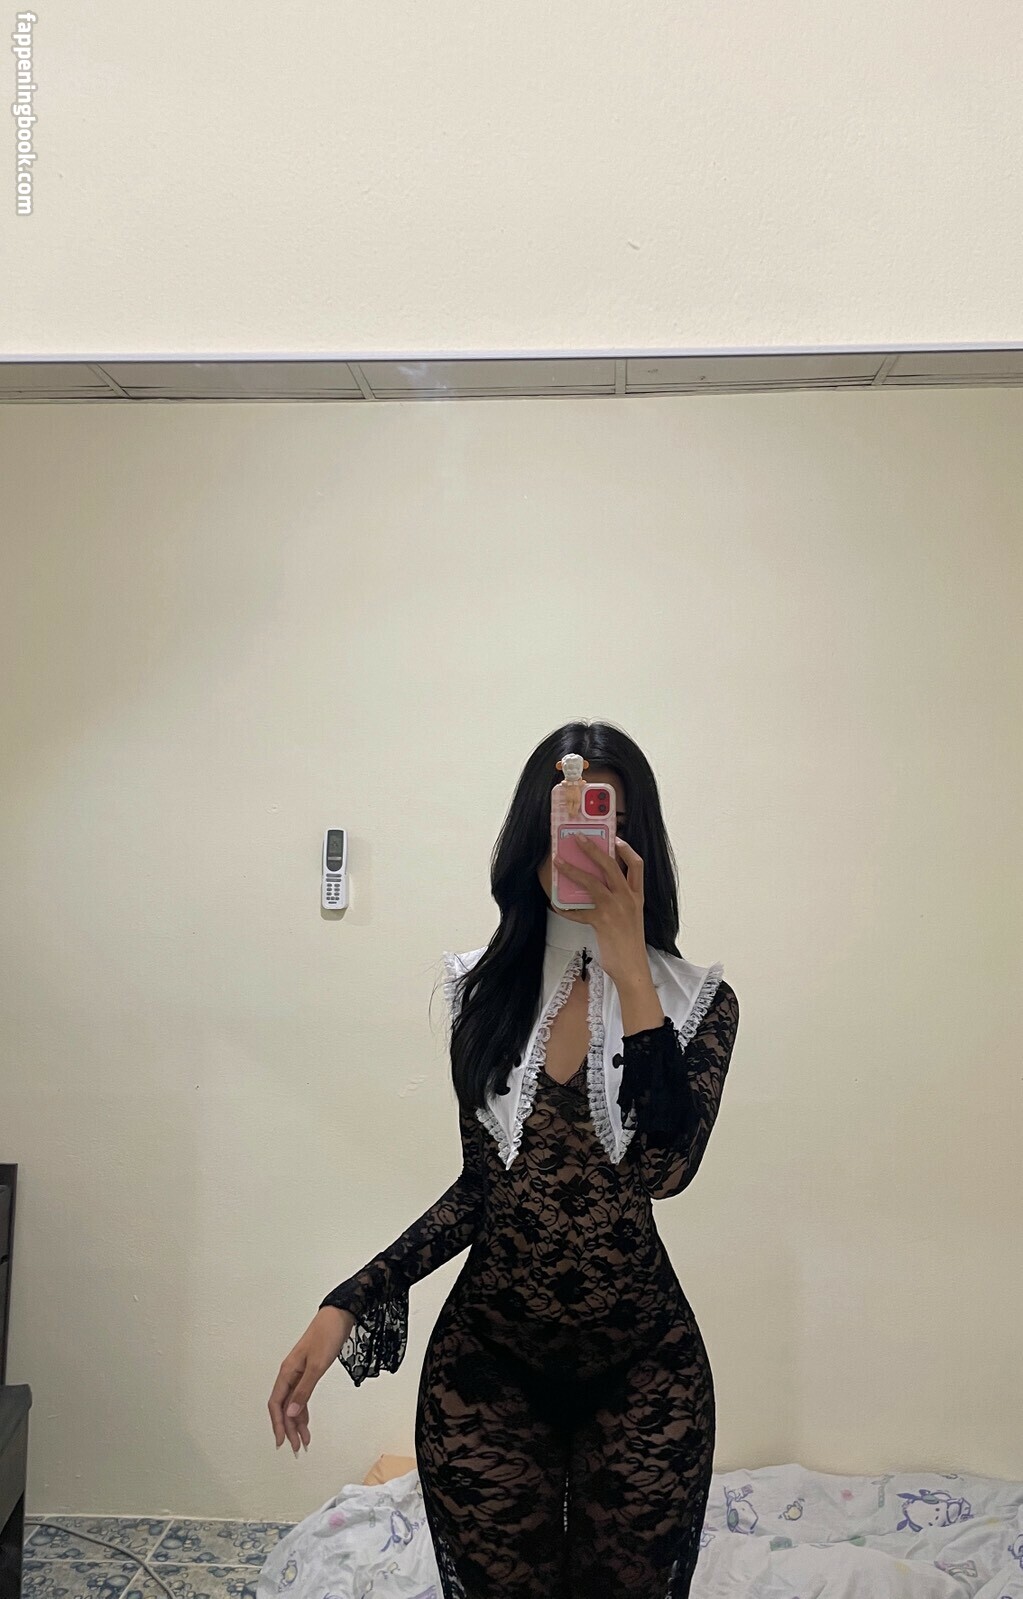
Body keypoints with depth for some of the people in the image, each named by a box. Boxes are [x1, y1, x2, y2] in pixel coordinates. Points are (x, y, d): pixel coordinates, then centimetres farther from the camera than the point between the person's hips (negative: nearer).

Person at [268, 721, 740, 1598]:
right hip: (487, 1364, 1)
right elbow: (481, 1186, 6)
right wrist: (346, 1304, -3)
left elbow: (666, 1167, -22)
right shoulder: (486, 989, 0)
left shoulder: (698, 999, -5)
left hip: (642, 1369, -1)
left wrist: (627, 962, -23)